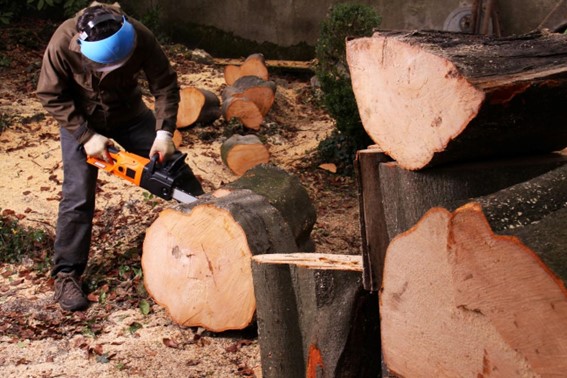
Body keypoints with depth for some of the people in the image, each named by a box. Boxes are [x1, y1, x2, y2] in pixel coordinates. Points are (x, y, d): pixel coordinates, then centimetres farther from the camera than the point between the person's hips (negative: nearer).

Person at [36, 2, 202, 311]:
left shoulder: (140, 37, -31)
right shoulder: (62, 45, -34)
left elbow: (164, 84, -19)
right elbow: (51, 96, -20)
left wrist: (164, 132, -29)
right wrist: (86, 136, -24)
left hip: (129, 113, 2)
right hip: (79, 121, -2)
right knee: (78, 196, -10)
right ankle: (66, 274, 2)